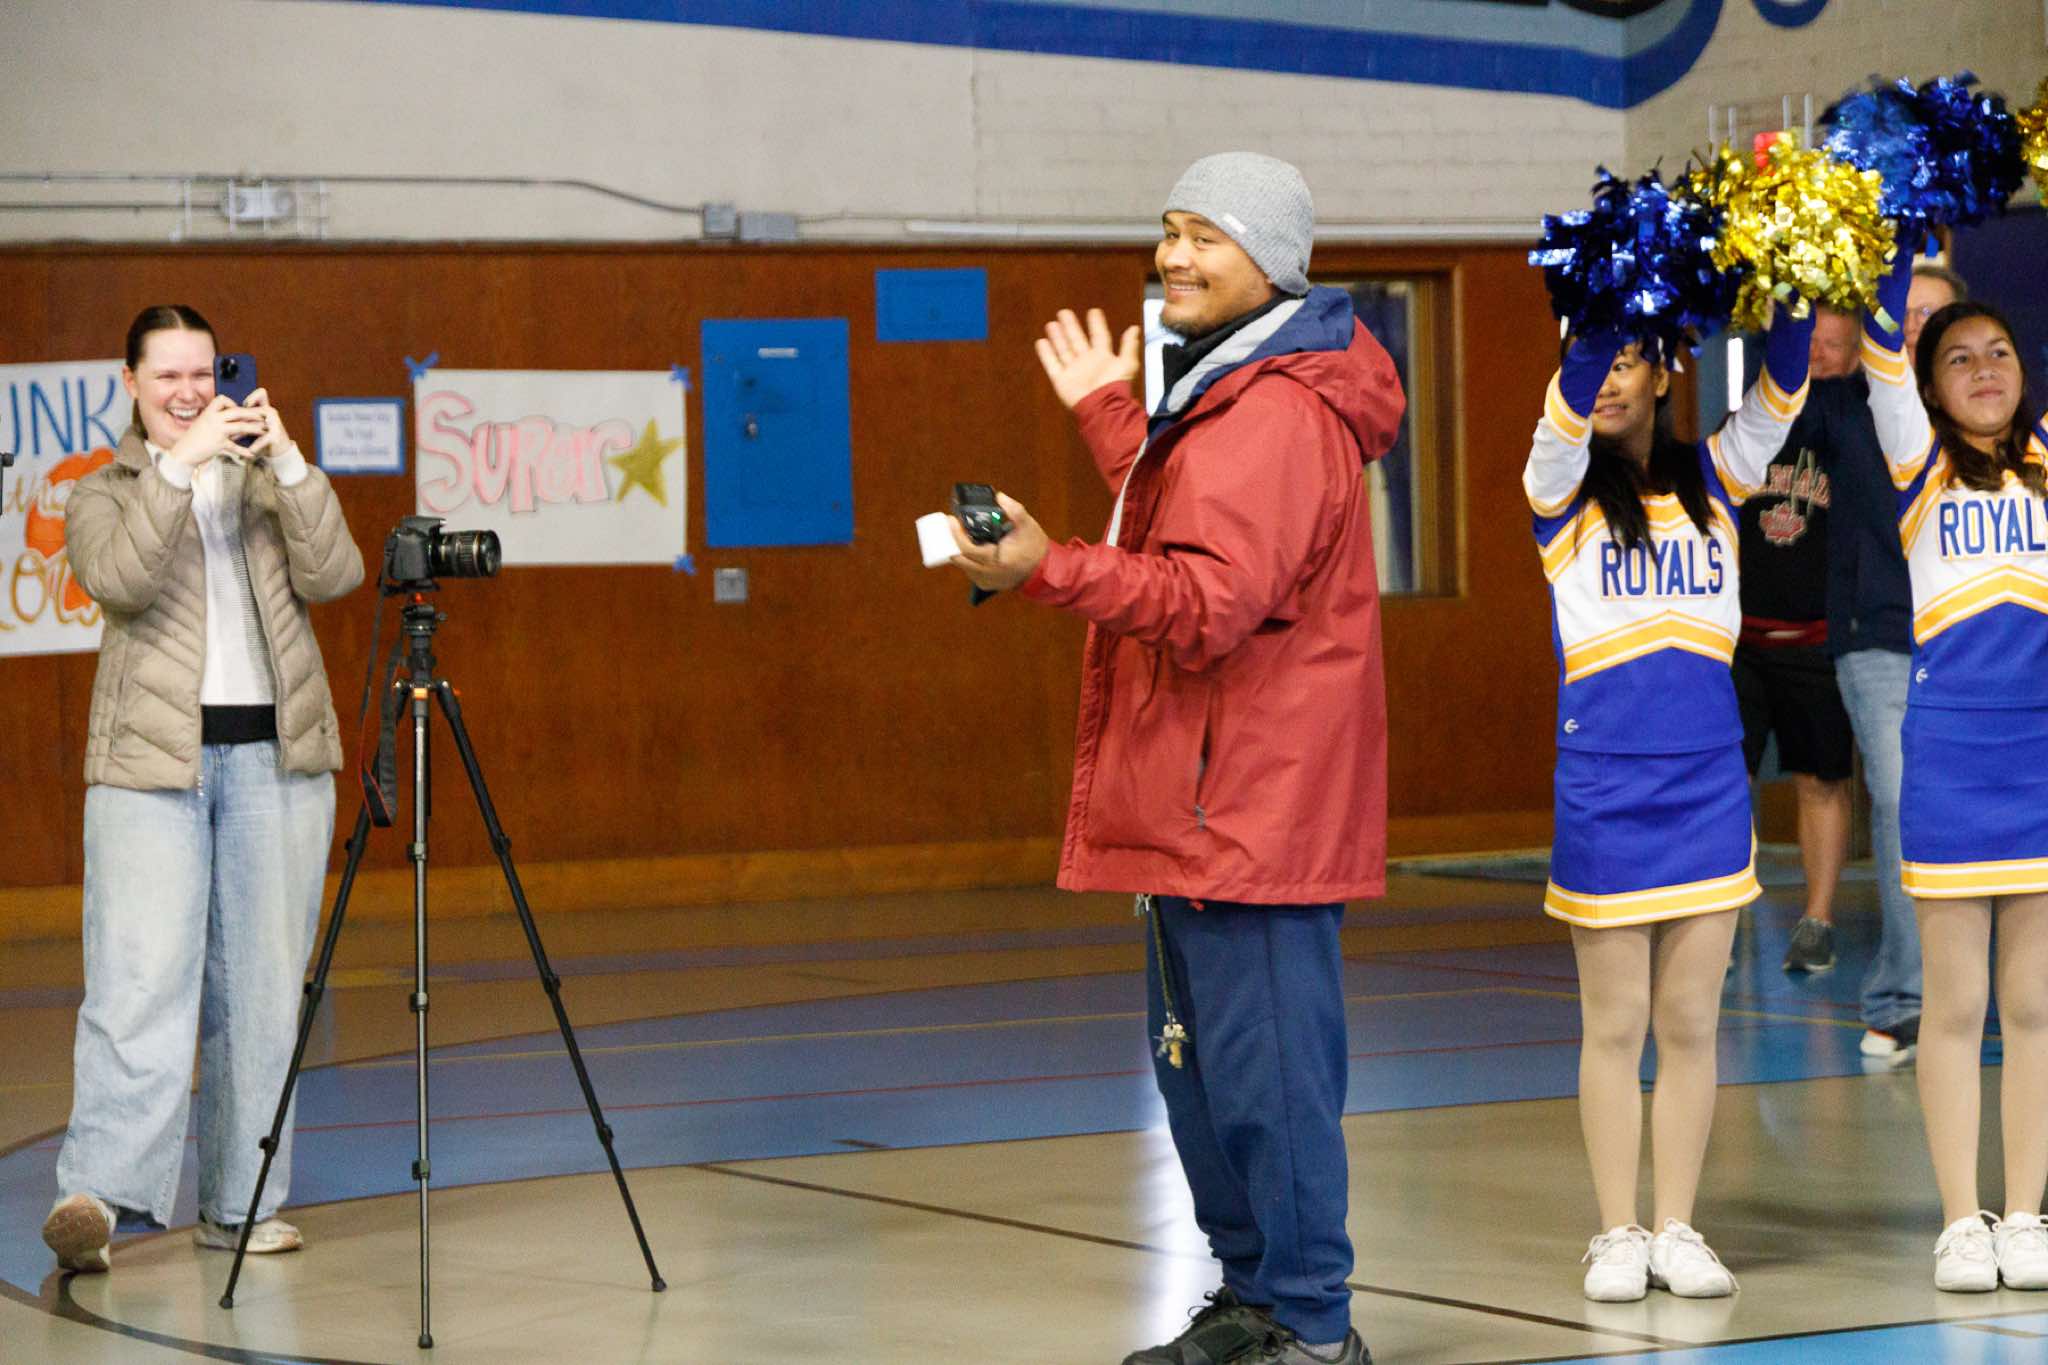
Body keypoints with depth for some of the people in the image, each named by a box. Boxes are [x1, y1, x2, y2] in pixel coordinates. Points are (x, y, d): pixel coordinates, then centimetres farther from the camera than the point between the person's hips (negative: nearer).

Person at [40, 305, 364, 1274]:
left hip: (277, 757, 3)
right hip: (152, 759, -3)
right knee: (140, 978, -14)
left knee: (261, 986, 2)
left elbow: (332, 575, -1)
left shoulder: (265, 482, 17)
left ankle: (241, 1203, 7)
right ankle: (98, 1193, -23)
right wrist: (179, 466, -20)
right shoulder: (103, 493, 10)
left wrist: (287, 464, -11)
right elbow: (120, 579, -13)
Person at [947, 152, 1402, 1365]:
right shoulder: (1226, 391, 19)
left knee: (1266, 1067, -9)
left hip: (1250, 807, -11)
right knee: (1200, 1061, 17)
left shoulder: (1273, 414, -17)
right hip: (1204, 804, 11)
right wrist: (1111, 416, 35)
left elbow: (1215, 599, -27)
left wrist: (1050, 571, -34)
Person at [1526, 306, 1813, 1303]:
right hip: (1601, 787, -2)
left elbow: (1778, 397, -4)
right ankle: (1616, 1234, 11)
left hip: (1708, 783, 2)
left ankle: (1677, 1230, 14)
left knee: (1690, 1024, 6)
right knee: (1614, 1025, 4)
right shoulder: (1563, 488, 1)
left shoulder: (1711, 479, 8)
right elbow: (1570, 406, -18)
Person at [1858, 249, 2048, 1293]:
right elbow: (1883, 359, -8)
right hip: (1950, 751, -2)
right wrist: (1900, 251, -14)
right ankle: (1961, 1223, 8)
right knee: (1954, 1004, 2)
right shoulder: (1921, 466, 3)